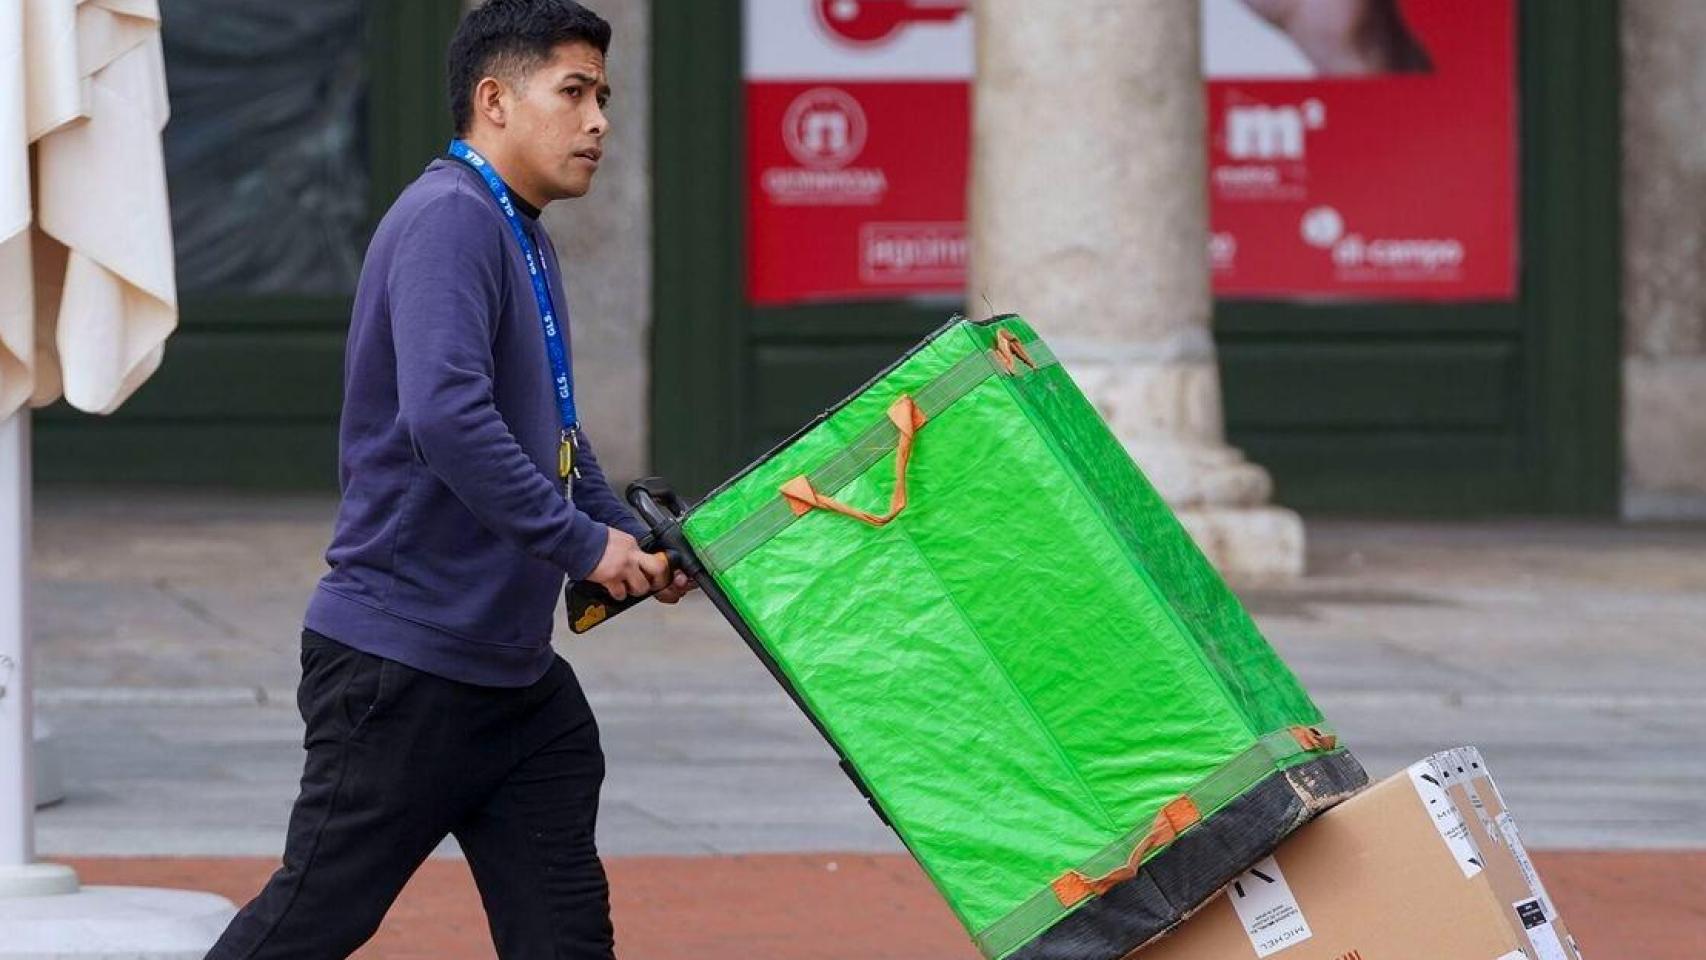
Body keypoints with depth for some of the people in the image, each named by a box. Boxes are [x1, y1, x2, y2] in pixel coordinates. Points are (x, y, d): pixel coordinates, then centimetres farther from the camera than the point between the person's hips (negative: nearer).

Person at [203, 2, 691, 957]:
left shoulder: (525, 240, 16)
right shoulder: (450, 220, -16)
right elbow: (446, 419, -29)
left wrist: (633, 539, 11)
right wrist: (584, 545, -23)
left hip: (512, 667, 10)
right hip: (404, 658, -10)